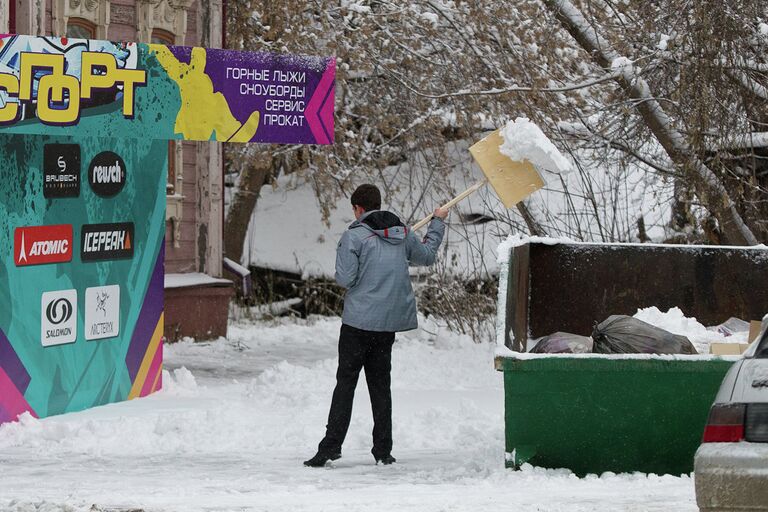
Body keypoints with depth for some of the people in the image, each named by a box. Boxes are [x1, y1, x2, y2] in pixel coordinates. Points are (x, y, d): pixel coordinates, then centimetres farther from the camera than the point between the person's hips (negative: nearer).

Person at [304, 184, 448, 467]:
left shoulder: (354, 236, -10)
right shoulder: (402, 234, 8)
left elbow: (345, 278, -14)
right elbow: (427, 255, 26)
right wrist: (437, 223, 40)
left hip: (359, 321, -5)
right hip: (390, 321, 5)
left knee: (345, 382, -3)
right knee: (380, 384, 11)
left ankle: (331, 445, -10)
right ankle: (383, 449, 9)